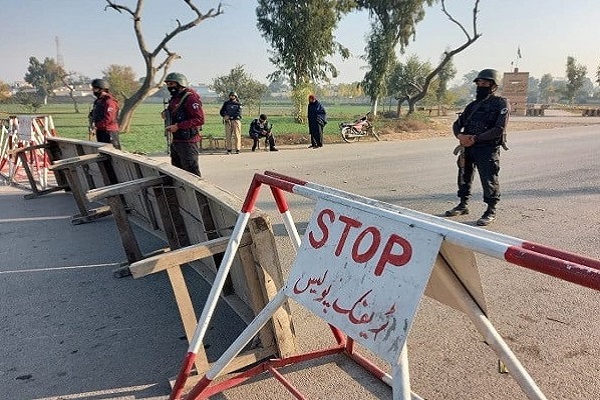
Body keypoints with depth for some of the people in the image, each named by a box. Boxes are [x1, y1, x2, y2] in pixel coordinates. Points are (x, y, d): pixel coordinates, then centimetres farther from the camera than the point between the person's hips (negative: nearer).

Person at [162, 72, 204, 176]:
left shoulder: (190, 97, -13)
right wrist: (166, 114, 7)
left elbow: (199, 119, -22)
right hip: (176, 141, 10)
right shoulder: (174, 98, 16)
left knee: (192, 174, -5)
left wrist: (178, 126, -22)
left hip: (187, 142, -10)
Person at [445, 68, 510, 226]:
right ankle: (463, 205, 30)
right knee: (464, 176, 14)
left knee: (489, 180, -5)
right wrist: (460, 136, -8)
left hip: (487, 149, -7)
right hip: (467, 147, 7)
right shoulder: (472, 105, 17)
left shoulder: (501, 104, -4)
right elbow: (457, 124, 15)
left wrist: (475, 139, -18)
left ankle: (491, 211, 8)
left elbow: (499, 129, -15)